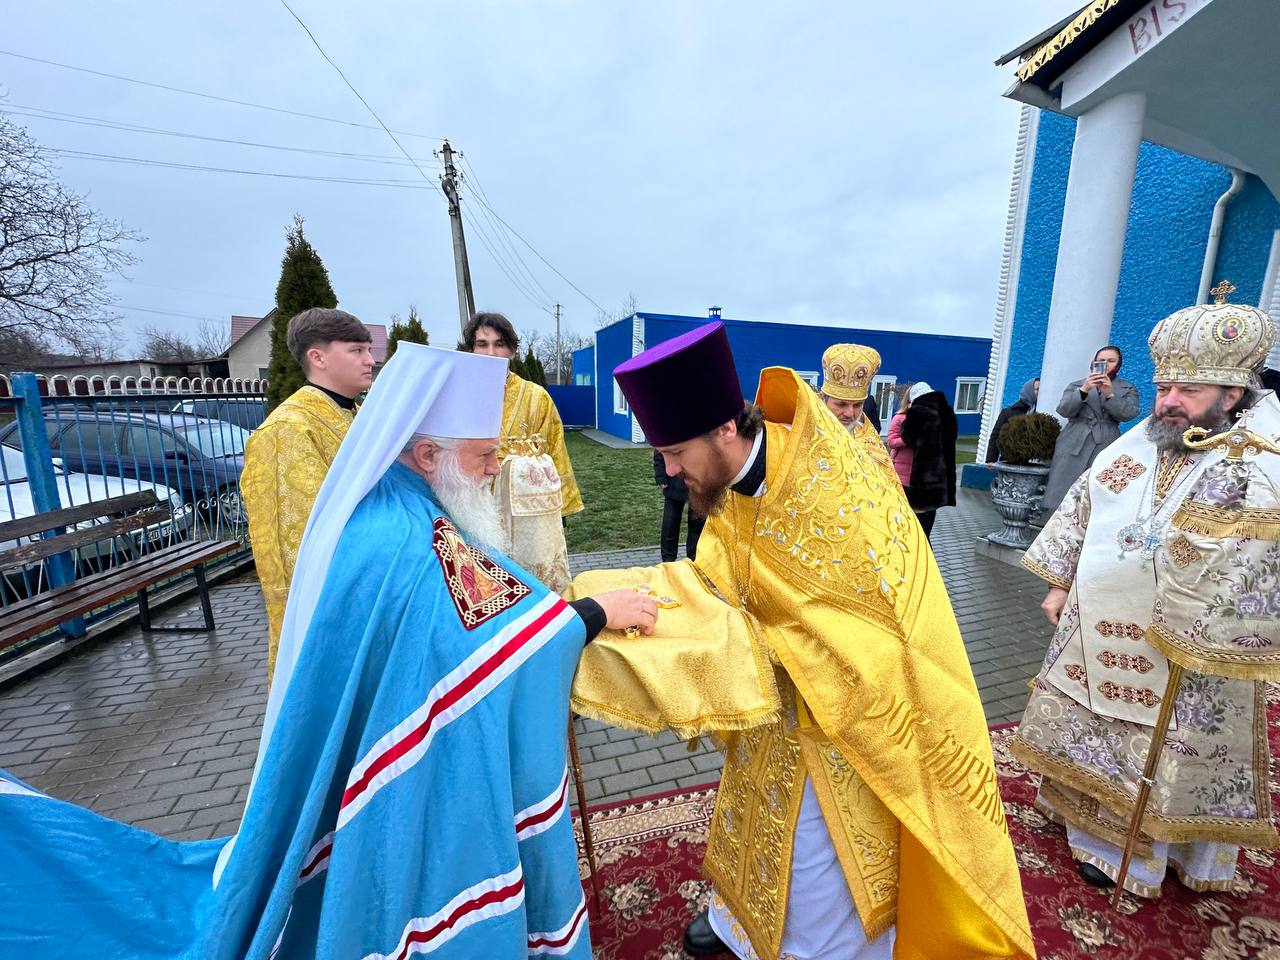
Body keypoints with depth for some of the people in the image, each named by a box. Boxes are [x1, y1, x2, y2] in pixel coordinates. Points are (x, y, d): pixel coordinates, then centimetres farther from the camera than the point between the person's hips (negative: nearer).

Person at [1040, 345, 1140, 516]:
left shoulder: (1129, 389, 16)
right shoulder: (1076, 385, 15)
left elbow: (1129, 414, 0)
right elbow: (1063, 410, 0)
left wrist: (1109, 394, -12)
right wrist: (1084, 390, -13)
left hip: (1106, 447, 1)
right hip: (1073, 445, 0)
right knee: (1060, 495, -8)